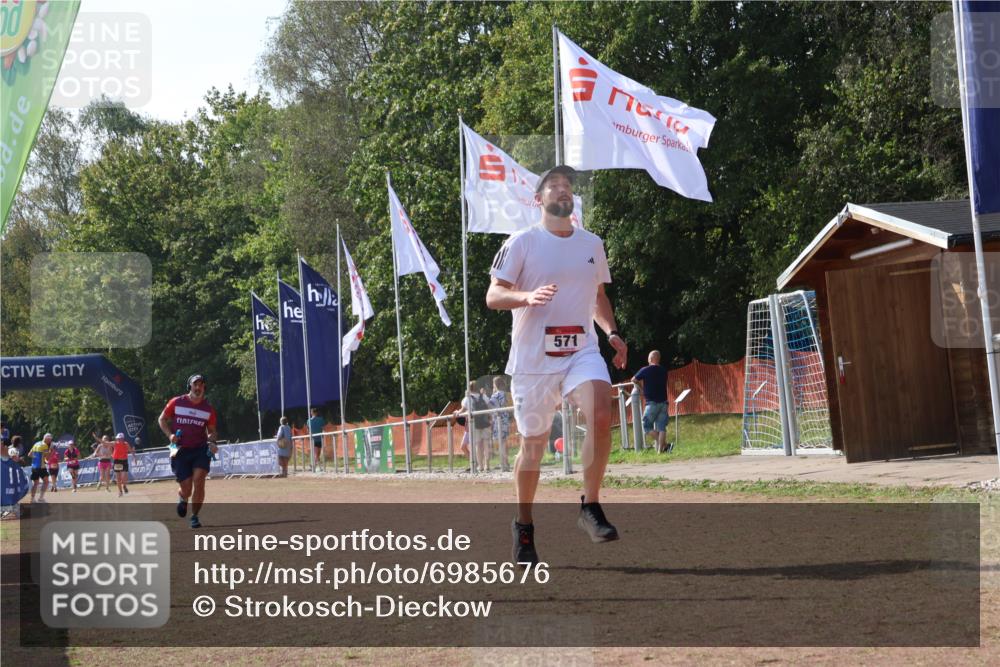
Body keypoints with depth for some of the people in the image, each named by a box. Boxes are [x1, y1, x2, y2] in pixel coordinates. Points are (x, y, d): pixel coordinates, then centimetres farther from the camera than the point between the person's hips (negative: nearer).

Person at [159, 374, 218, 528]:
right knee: (186, 490, -1)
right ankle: (182, 499, 38)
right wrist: (170, 435, -7)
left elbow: (211, 430, 14)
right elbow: (162, 419, 10)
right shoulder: (176, 403, -1)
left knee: (199, 481, -18)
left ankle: (195, 516, -1)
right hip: (181, 450, -1)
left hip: (201, 450, 1)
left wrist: (212, 442, -6)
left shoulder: (208, 408, 4)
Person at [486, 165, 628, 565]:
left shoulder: (592, 244, 12)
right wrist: (528, 297, -26)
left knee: (601, 413, -26)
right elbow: (493, 296, -6)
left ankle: (590, 507, -14)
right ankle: (523, 526, 25)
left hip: (581, 351, 3)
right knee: (533, 445, 5)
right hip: (532, 358, -2)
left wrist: (612, 332, 7)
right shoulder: (522, 242, -2)